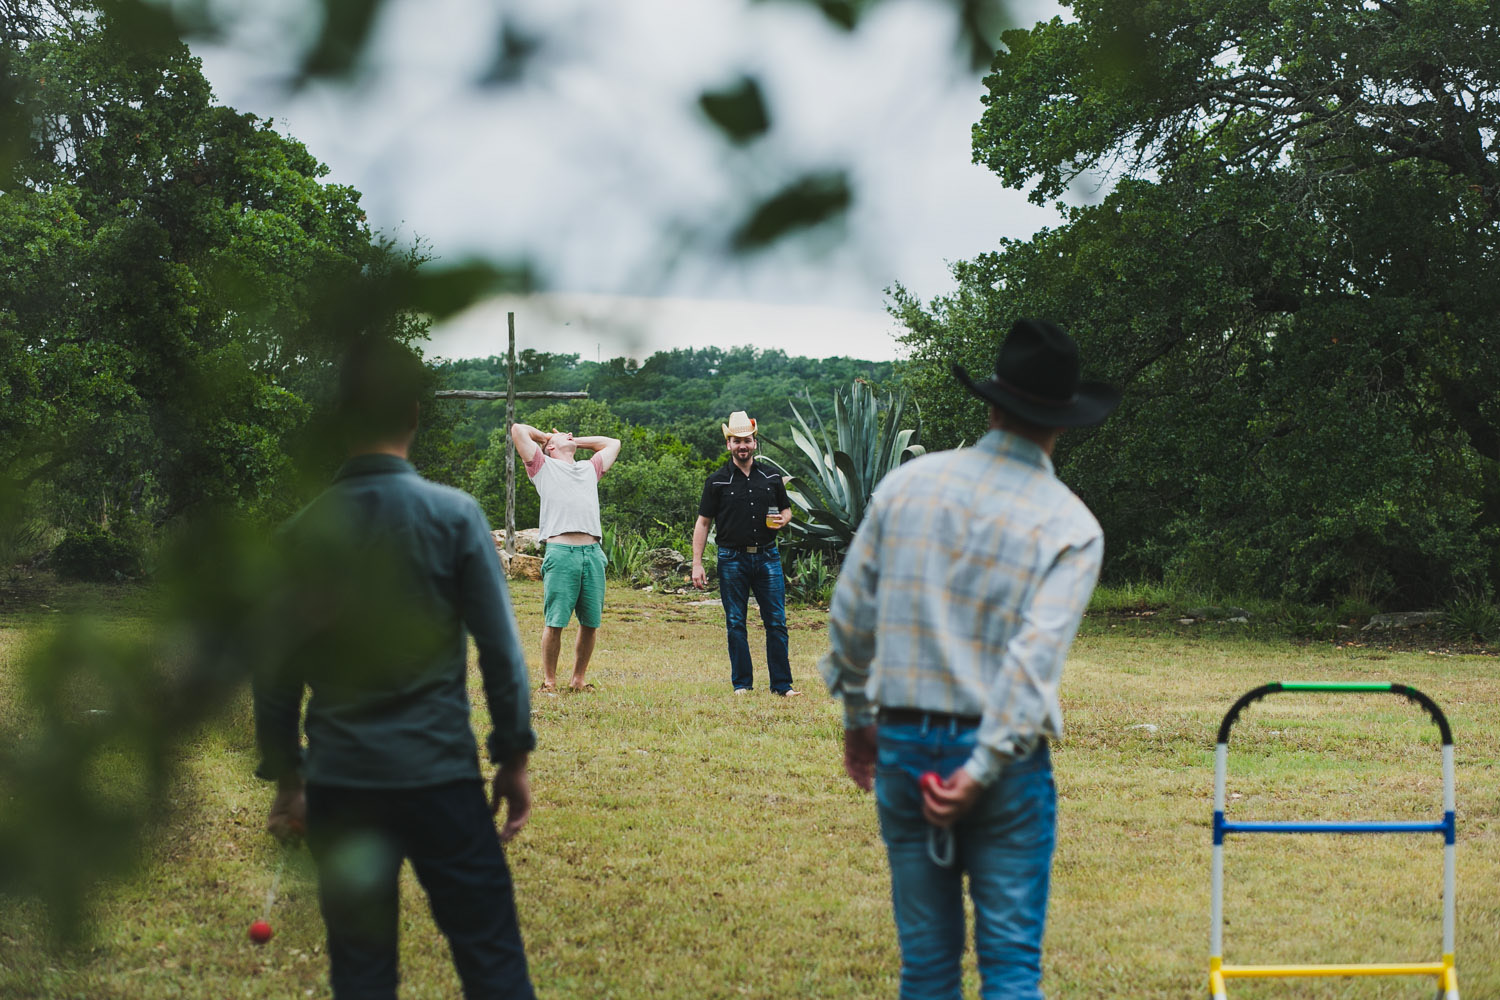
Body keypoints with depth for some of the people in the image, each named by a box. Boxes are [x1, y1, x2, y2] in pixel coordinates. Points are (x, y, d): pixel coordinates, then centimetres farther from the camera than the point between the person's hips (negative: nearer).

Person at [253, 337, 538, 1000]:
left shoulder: (300, 533, 2)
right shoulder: (454, 515, -5)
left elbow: (275, 671, 7)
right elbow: (500, 648, -4)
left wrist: (285, 778, 17)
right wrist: (513, 758, 6)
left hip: (338, 782, 3)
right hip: (439, 772, -2)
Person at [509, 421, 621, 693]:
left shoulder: (590, 469, 29)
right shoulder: (544, 466, 16)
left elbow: (613, 443, 42)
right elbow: (518, 430, 10)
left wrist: (576, 442, 35)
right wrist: (545, 437, 27)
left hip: (593, 552, 5)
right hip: (560, 551, -5)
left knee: (591, 622, 3)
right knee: (554, 622, -7)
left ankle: (578, 679, 13)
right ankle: (549, 681, 0)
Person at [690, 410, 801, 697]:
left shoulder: (771, 478, 9)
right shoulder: (717, 481, 2)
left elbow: (786, 509, 21)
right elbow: (703, 522, 3)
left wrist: (782, 520, -5)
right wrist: (697, 563, -4)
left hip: (767, 557, 2)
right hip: (732, 560, -1)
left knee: (776, 622, -1)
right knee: (736, 624, 2)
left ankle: (782, 684, 4)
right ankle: (742, 683, 11)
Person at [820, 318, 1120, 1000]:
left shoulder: (907, 484, 3)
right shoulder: (1070, 526, -6)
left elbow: (851, 617, 7)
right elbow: (1036, 656, -16)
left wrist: (858, 719, 21)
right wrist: (982, 770, -15)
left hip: (902, 744, 3)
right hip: (1005, 756, -3)